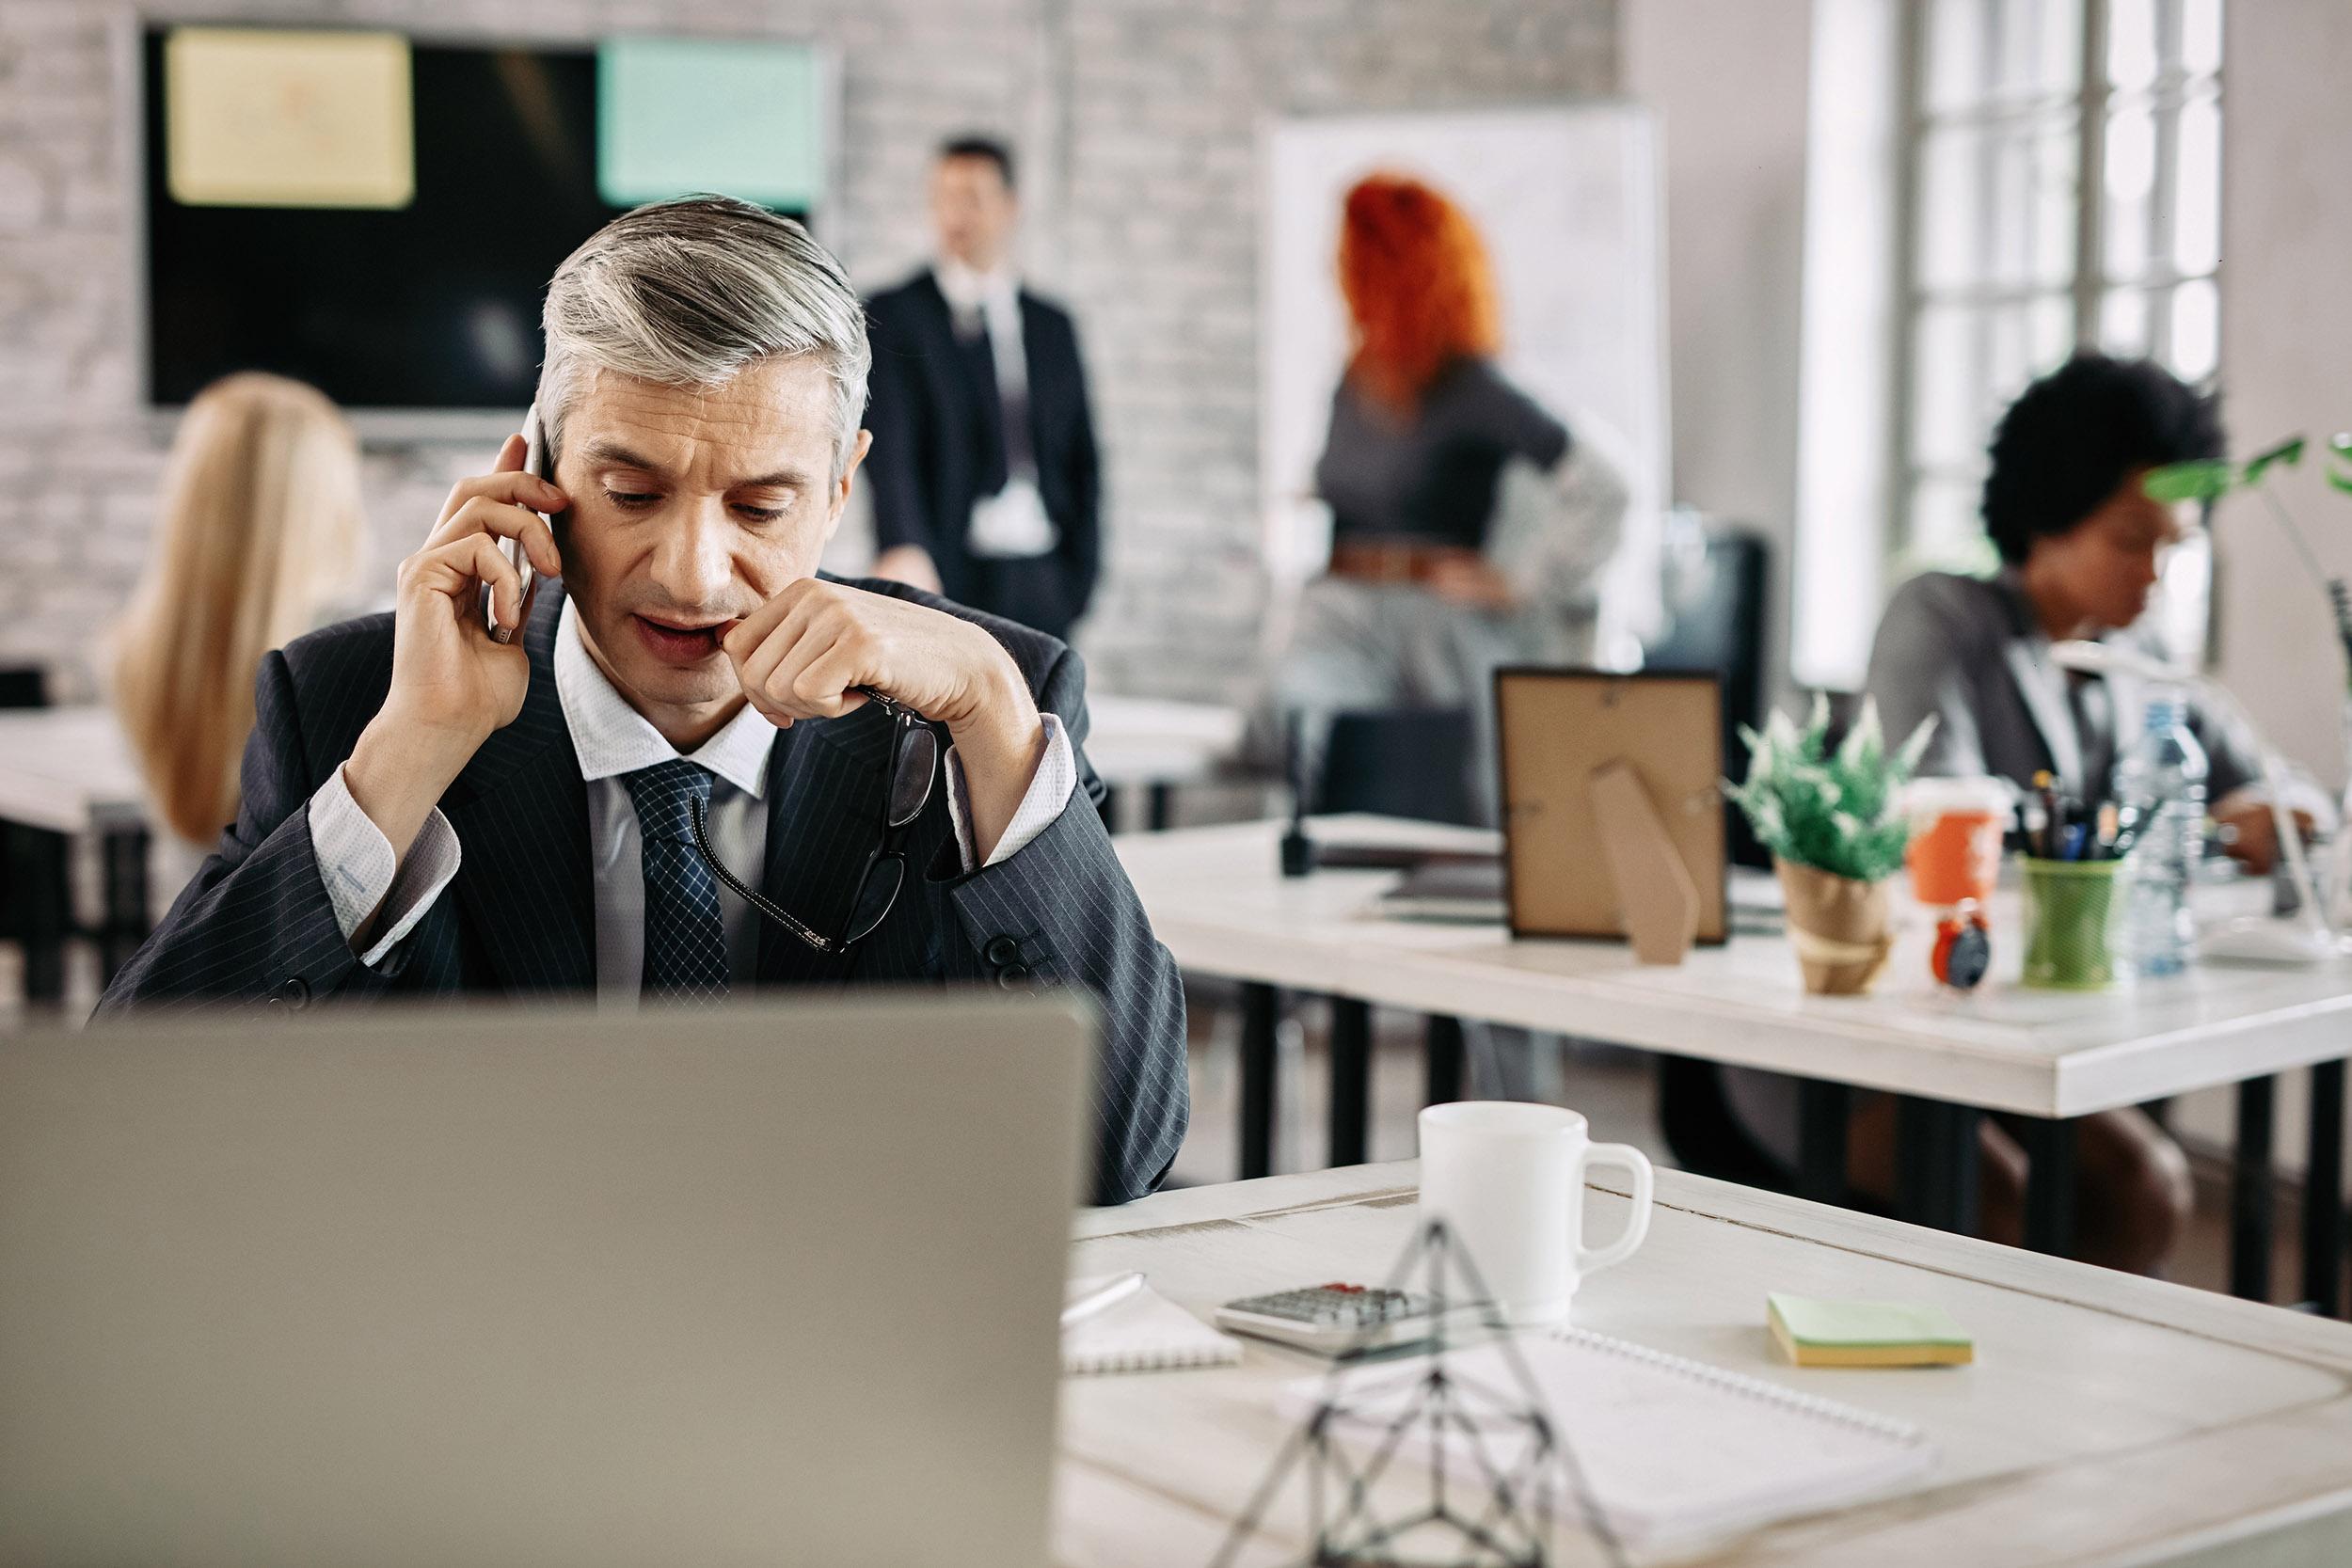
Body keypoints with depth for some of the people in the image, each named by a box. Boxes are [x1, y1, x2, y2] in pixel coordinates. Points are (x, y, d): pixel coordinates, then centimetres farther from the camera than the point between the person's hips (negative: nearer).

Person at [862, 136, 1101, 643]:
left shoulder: (1053, 326, 16)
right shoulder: (893, 315, 1)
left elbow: (1081, 460, 19)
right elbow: (887, 446, -13)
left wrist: (1079, 576, 8)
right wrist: (903, 548, -29)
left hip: (1041, 583, 4)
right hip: (944, 580, -4)